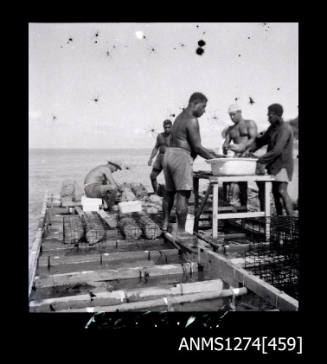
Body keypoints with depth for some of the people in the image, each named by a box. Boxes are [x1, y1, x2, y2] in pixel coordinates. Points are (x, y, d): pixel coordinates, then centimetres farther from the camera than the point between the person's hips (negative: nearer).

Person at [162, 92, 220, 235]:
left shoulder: (180, 117, 20)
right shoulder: (192, 121, -10)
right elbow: (197, 147, -14)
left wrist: (207, 152, 19)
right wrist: (214, 158, -3)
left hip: (169, 154, 10)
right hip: (181, 157, -10)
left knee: (169, 191, 20)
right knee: (183, 194, -8)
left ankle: (165, 221, 29)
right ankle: (180, 231, -7)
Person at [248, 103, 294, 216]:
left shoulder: (285, 130, -17)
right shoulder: (273, 127, 10)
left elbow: (277, 151, -25)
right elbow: (262, 140, 14)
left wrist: (259, 161, -25)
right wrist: (248, 150, -2)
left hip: (283, 165, -9)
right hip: (274, 165, 9)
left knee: (282, 191, -16)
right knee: (275, 191, 8)